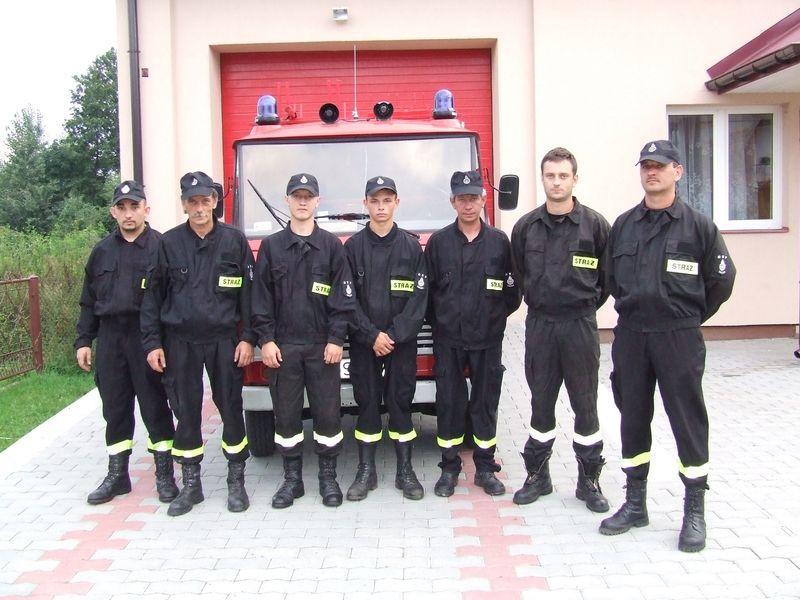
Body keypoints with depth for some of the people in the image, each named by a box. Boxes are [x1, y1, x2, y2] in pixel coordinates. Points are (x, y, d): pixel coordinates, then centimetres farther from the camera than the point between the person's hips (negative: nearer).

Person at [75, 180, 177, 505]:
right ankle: (117, 475, 23)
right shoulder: (103, 251, 12)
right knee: (115, 408, 11)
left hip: (148, 338, -4)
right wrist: (83, 340, 10)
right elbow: (89, 301, 16)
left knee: (155, 407, 3)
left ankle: (164, 475, 15)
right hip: (111, 339, 5)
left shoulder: (161, 247, -3)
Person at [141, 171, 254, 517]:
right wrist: (153, 343, -1)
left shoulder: (234, 241, 1)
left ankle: (236, 482, 18)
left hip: (224, 340, -1)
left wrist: (247, 338, -4)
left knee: (231, 408, 4)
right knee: (186, 412, 7)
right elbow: (153, 296, 4)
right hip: (180, 342, 1)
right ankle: (191, 484, 19)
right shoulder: (169, 243, 3)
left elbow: (248, 293, 1)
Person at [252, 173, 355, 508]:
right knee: (286, 414, 6)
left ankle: (328, 477, 16)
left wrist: (336, 339, -7)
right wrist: (265, 339, -3)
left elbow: (343, 296, 0)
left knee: (327, 412, 3)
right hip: (282, 345, 1)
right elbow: (261, 296, 5)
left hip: (322, 345, -1)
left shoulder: (331, 246, 4)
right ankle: (292, 478, 18)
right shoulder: (271, 246, 6)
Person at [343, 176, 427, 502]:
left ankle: (405, 470, 15)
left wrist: (395, 335, -12)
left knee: (400, 402, 5)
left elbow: (418, 297, -3)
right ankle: (366, 471, 15)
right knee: (367, 403, 5)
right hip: (363, 342, 0)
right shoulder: (353, 247, 2)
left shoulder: (411, 246, 2)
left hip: (402, 341, 0)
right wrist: (372, 336, -11)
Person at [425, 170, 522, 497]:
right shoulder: (438, 242, 2)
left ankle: (485, 468, 19)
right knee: (449, 402, 5)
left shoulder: (499, 242, 2)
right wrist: (440, 322, 4)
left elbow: (512, 290, 5)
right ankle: (449, 469, 17)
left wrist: (495, 317, 4)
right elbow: (427, 289, 5)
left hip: (487, 339, 0)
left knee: (485, 402, 7)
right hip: (448, 339, 0)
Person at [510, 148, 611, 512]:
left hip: (580, 324, -2)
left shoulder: (594, 224, -3)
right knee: (541, 403, 10)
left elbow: (609, 274, 4)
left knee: (585, 404, 5)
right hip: (539, 324, 2)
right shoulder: (526, 226, 4)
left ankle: (589, 481, 16)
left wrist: (588, 304, 8)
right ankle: (538, 475, 21)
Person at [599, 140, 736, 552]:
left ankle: (695, 511, 13)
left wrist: (688, 318, 9)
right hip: (630, 336, 4)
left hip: (678, 338, -4)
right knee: (633, 418, 10)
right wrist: (635, 307, 14)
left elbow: (721, 280, 4)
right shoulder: (623, 225, 8)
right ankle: (635, 504, 23)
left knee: (688, 420, 1)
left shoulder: (698, 225, -2)